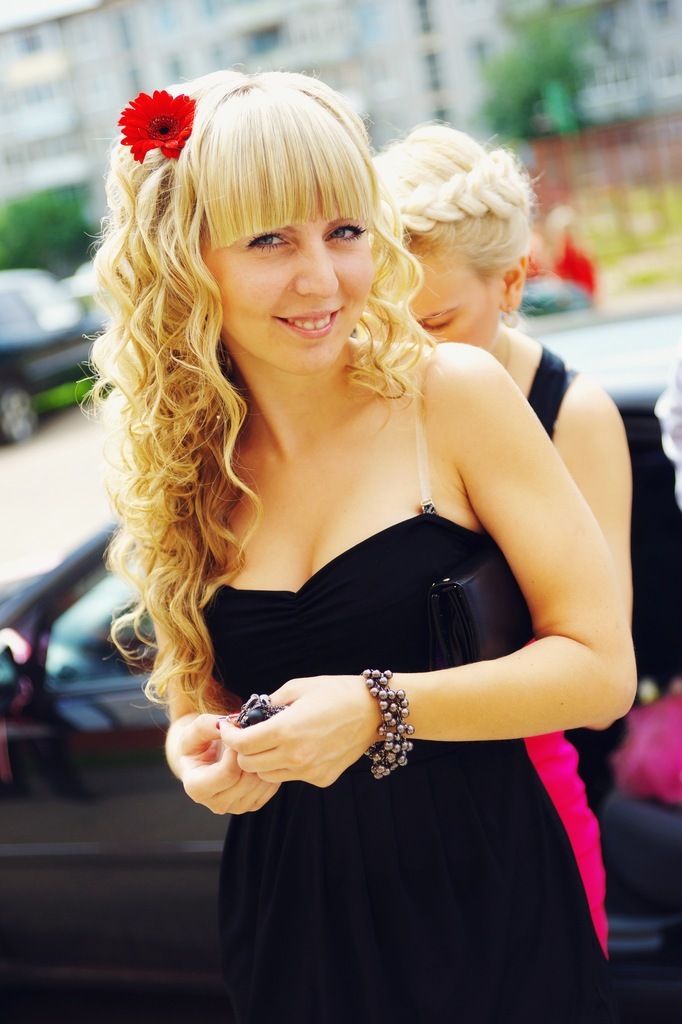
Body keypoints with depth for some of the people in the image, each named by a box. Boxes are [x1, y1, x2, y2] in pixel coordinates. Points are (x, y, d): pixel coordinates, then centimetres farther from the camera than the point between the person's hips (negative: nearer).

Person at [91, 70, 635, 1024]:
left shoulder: (454, 394, -12)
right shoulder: (179, 463, -1)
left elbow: (601, 665, -12)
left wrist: (377, 707, -23)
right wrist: (200, 747, -10)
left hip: (485, 901, -3)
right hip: (291, 919, 3)